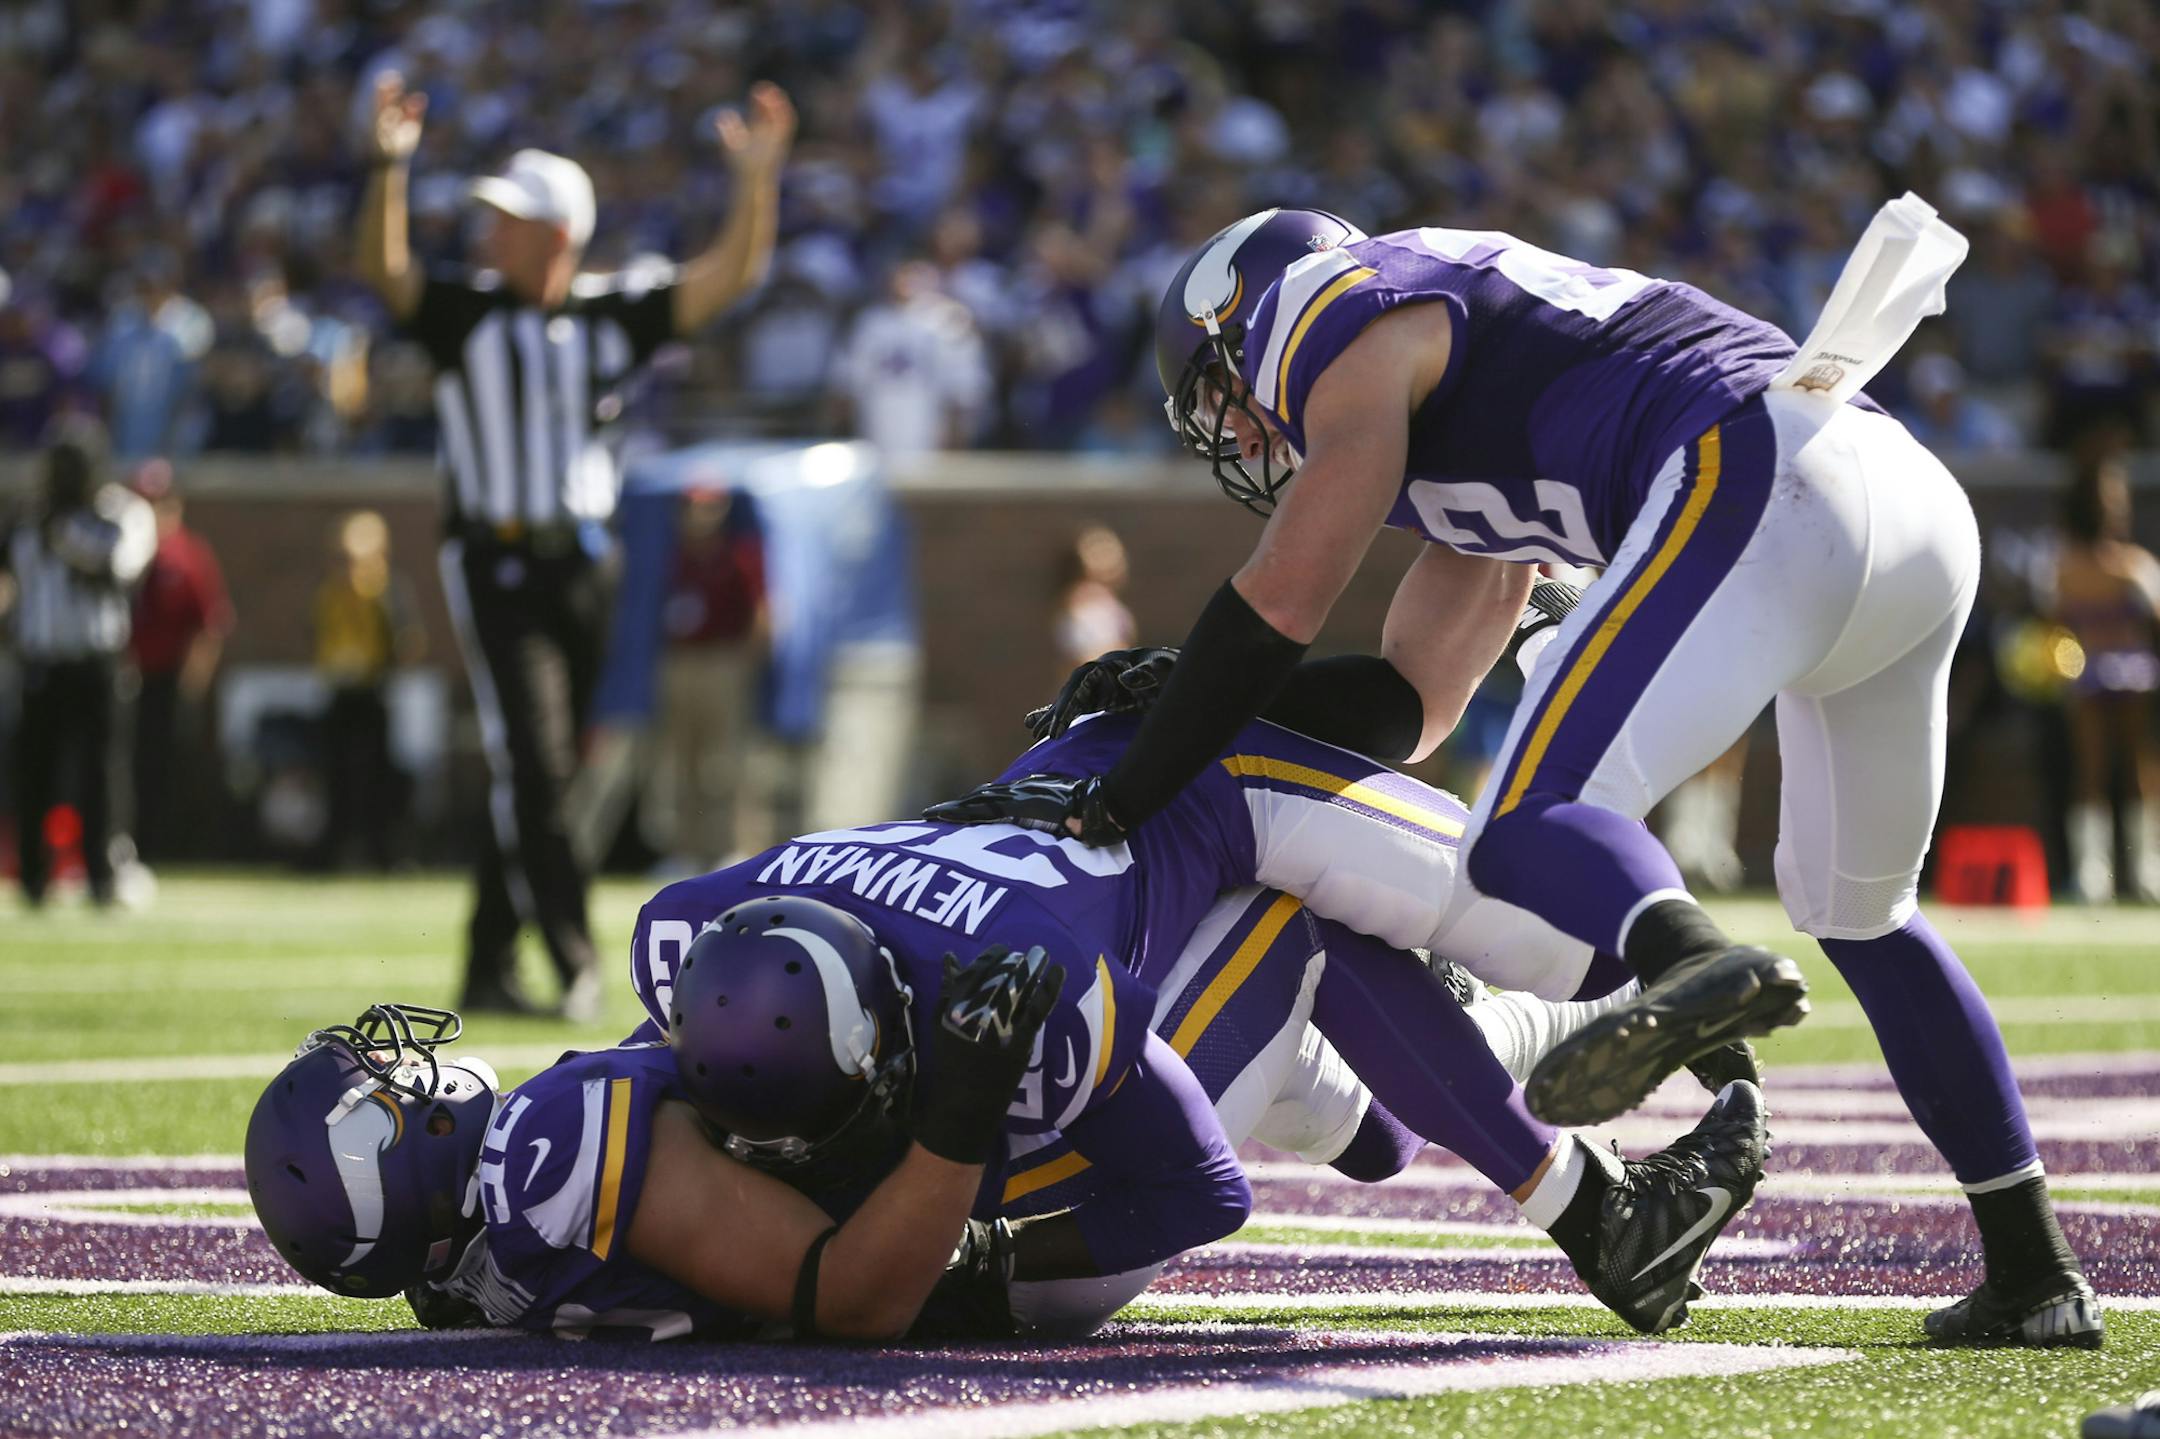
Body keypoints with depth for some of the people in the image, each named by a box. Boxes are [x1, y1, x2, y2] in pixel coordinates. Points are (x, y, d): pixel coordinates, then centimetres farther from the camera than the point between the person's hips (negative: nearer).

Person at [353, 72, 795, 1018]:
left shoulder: (613, 316, 6)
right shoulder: (463, 314, -2)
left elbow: (728, 276, 2)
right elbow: (384, 269, -18)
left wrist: (757, 178, -10)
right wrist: (388, 167, -32)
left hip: (581, 566, 4)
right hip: (495, 563, -4)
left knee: (542, 778, 8)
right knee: (531, 765, -13)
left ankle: (490, 967, 17)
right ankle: (574, 967, -13)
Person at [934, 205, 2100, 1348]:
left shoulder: (1338, 315, 11)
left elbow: (1275, 613, 6)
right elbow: (1410, 703, 34)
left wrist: (1115, 804, 11)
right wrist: (1168, 700, 28)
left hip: (1762, 485, -9)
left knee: (1530, 834, -14)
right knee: (1859, 911, 23)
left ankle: (1696, 965, -48)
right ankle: (2034, 1271, 22)